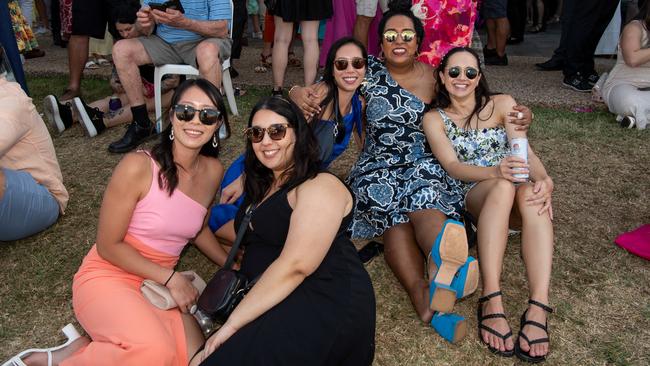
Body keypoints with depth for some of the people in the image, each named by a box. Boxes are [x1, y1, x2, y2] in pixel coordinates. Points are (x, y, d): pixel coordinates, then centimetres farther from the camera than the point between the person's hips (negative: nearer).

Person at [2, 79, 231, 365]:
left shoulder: (213, 170, 1)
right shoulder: (138, 167, -17)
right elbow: (108, 246, -11)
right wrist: (170, 277, -14)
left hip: (156, 285, 6)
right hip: (107, 277, -5)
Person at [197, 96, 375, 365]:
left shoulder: (320, 187, -8)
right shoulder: (263, 187, 21)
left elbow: (295, 267, -18)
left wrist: (232, 324, -16)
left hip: (325, 304, -7)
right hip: (272, 304, 8)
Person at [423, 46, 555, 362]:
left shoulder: (502, 104, 12)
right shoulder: (434, 119, 8)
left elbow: (525, 149, -3)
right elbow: (453, 167, -8)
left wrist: (544, 179, -26)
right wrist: (496, 171, -29)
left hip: (516, 192, 2)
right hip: (473, 196, -1)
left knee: (530, 192, -35)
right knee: (503, 186, -36)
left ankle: (538, 308, -45)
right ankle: (492, 301, -45)